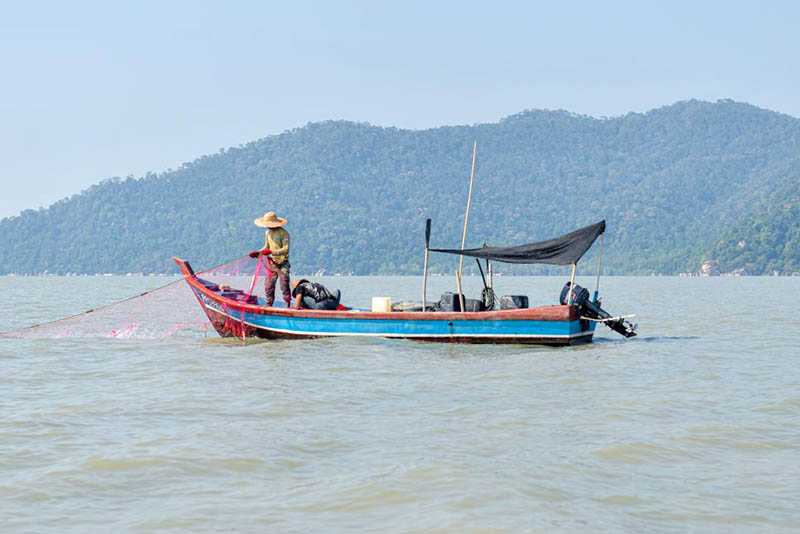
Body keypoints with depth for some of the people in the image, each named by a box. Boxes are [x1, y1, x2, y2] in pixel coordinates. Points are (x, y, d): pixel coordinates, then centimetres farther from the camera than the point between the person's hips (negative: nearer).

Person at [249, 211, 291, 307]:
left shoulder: (284, 233, -13)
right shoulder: (268, 233, 9)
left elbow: (286, 250, -20)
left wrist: (271, 252, -27)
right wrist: (257, 253, 2)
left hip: (283, 263, -6)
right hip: (271, 263, 6)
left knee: (284, 285, -7)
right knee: (268, 286, 6)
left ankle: (288, 306, 1)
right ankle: (269, 305, 16)